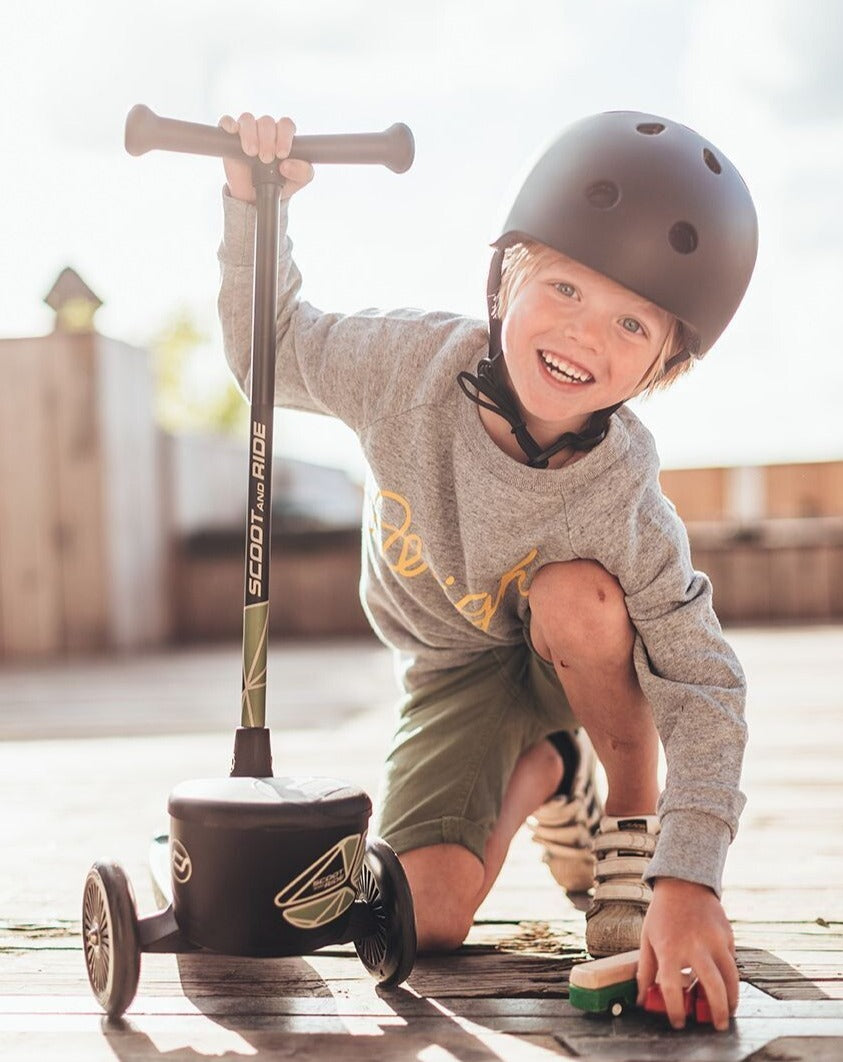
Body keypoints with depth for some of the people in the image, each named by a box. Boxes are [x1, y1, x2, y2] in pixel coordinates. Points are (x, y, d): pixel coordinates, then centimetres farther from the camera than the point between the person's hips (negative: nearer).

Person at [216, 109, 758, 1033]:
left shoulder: (625, 510, -33)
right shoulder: (410, 361, -26)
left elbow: (707, 693, -30)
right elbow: (268, 352, -6)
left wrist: (687, 881, -40)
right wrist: (255, 209, -21)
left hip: (577, 659, -2)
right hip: (456, 670, 2)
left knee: (577, 594, -40)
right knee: (425, 921, -15)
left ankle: (634, 822, -11)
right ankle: (543, 774, 19)